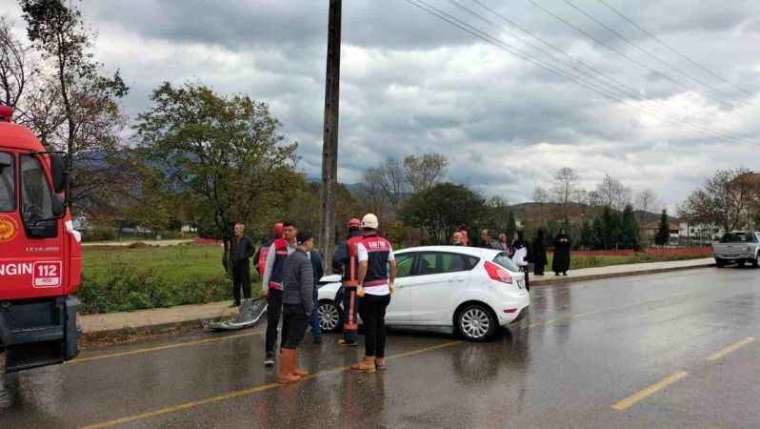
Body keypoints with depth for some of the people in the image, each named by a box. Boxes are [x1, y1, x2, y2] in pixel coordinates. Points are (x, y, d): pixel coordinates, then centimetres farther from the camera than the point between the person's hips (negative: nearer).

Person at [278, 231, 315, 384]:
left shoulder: (289, 258, 11)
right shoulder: (304, 260, -16)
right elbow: (306, 287, -20)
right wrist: (309, 308, -12)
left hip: (287, 303, 9)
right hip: (299, 305, -9)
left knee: (291, 339, 17)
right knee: (291, 341, -3)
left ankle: (294, 368, 27)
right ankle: (284, 374, 1)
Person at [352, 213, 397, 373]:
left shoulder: (362, 244, -11)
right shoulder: (385, 243, 8)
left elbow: (363, 264, -24)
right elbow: (392, 264, 10)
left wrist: (359, 285, -18)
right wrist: (391, 282, 19)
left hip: (369, 292, -6)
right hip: (384, 291, 6)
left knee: (370, 326, -1)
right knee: (380, 324, 14)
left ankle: (369, 361, 3)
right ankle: (380, 359, 20)